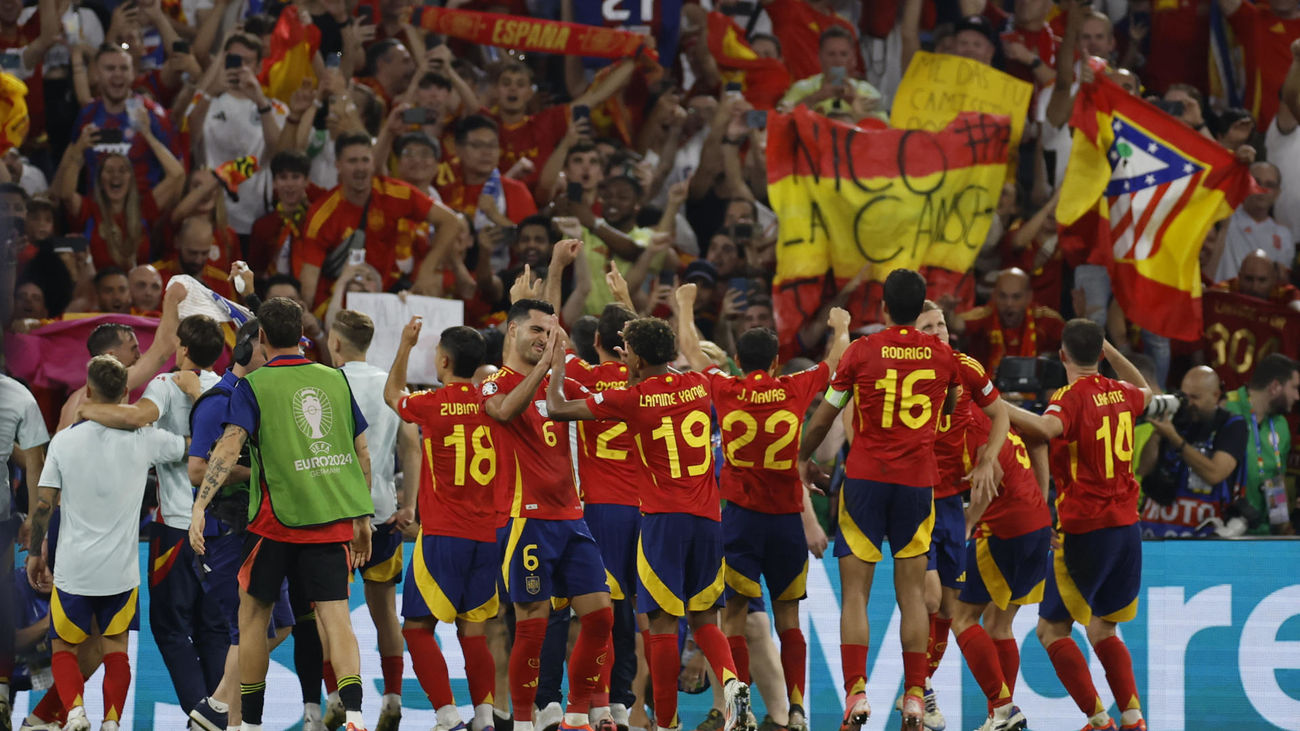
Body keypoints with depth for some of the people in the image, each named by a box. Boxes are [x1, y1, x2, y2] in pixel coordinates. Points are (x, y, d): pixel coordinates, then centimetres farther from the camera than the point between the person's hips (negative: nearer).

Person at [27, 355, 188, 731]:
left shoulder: (64, 440, -8)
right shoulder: (143, 440, -7)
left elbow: (43, 503, -4)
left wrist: (35, 552, 9)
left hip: (73, 569, -1)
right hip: (122, 570, 1)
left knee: (64, 647, 13)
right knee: (115, 647, 16)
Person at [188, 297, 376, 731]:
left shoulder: (254, 386, -2)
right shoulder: (336, 380, 10)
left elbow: (229, 446, -16)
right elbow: (362, 455, 13)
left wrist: (200, 506, -21)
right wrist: (363, 520, 20)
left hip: (277, 520, -3)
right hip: (335, 520, 3)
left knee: (253, 611, 14)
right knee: (335, 616, -2)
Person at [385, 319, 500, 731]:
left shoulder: (433, 405, -8)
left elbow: (392, 395, 14)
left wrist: (406, 345, 22)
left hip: (442, 535, -5)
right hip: (488, 534, 5)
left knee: (418, 628, 1)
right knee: (473, 631, 9)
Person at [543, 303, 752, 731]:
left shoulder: (632, 398, -6)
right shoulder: (698, 387, 7)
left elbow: (557, 408, 0)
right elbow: (695, 358, 34)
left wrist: (557, 367, 18)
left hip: (663, 518, -5)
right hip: (707, 518, 5)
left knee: (663, 623, -1)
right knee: (703, 618, 13)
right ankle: (731, 680, -14)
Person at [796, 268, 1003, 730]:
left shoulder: (861, 351, -4)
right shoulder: (943, 356, 4)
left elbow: (823, 419, 4)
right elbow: (951, 411, 22)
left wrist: (804, 459, 21)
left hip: (865, 476, -2)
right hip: (919, 479, 2)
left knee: (855, 592, -1)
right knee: (912, 592, 9)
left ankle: (856, 693, -14)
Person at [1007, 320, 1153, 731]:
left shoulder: (1071, 397, -12)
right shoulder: (1119, 394, 8)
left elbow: (1046, 428, -37)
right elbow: (1145, 392, 35)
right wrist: (1110, 351, 37)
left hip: (1084, 529, -7)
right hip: (1127, 527, 7)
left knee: (1052, 628, 3)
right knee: (1102, 628, 19)